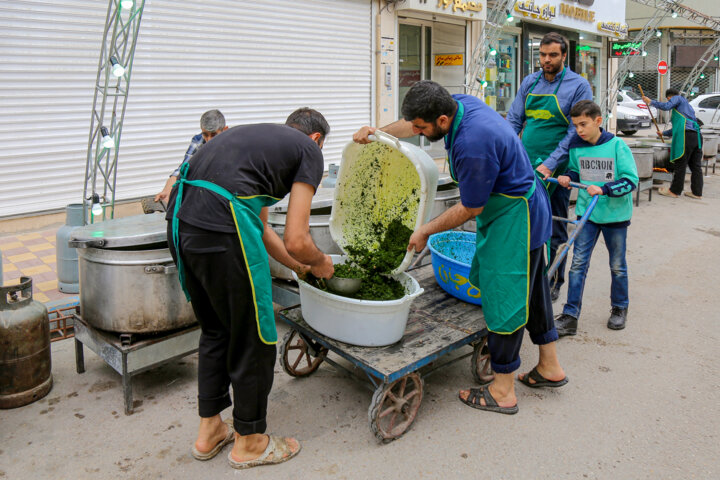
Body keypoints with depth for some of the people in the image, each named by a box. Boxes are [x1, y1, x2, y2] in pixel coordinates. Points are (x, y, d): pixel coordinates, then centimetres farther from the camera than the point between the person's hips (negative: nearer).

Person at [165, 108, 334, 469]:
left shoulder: (261, 136, 31)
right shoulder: (309, 150, 8)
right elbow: (296, 240, -2)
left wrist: (301, 268, 42)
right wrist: (319, 264, 20)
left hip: (179, 220, 9)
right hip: (220, 227, -9)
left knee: (215, 331, 24)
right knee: (253, 338, 9)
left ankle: (209, 430, 37)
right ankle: (249, 442, 28)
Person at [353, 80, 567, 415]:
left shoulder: (472, 144, -33)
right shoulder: (458, 104, -5)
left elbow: (470, 208, -22)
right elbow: (415, 123, 15)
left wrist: (426, 231, -12)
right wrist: (379, 132, 6)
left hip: (513, 219, -10)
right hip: (523, 211, 10)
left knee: (505, 296, -3)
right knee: (530, 289, 18)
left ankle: (502, 392, 10)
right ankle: (550, 367, 33)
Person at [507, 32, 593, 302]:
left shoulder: (578, 86, -5)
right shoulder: (530, 83, 9)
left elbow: (576, 132, -11)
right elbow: (514, 120, 10)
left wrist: (550, 164, -20)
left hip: (555, 169, -4)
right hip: (524, 166, 4)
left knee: (554, 229, 6)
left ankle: (553, 283, 20)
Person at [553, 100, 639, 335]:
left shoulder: (617, 146, -14)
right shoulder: (576, 148, -2)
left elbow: (631, 180, -15)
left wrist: (604, 189, -28)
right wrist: (568, 177, -5)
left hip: (615, 214, -3)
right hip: (586, 212, 3)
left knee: (617, 265, 14)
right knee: (578, 263, -1)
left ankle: (619, 308, 34)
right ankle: (570, 316, 3)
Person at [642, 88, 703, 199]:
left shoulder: (678, 98, 10)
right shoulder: (687, 106, 35)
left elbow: (666, 106, -10)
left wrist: (650, 102, 0)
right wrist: (664, 133, 46)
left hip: (686, 135, -9)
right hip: (697, 136, 9)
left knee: (680, 164, -4)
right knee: (695, 166, 8)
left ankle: (675, 191, 1)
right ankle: (697, 192, 10)